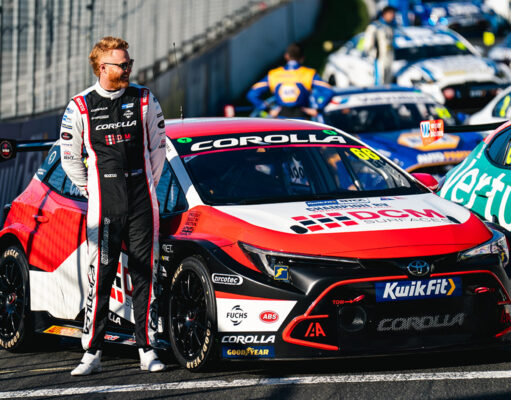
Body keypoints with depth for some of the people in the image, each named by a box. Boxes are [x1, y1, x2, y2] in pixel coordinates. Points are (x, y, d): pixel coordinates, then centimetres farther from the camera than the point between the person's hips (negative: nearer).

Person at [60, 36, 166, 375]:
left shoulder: (144, 100, 5)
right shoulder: (80, 108, 1)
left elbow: (158, 146, 15)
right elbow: (69, 156, 11)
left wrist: (149, 186, 11)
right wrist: (89, 189, 9)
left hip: (142, 204, 1)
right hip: (104, 207, -1)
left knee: (145, 276, 1)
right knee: (100, 277, -5)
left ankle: (147, 349, 8)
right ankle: (92, 353, -1)